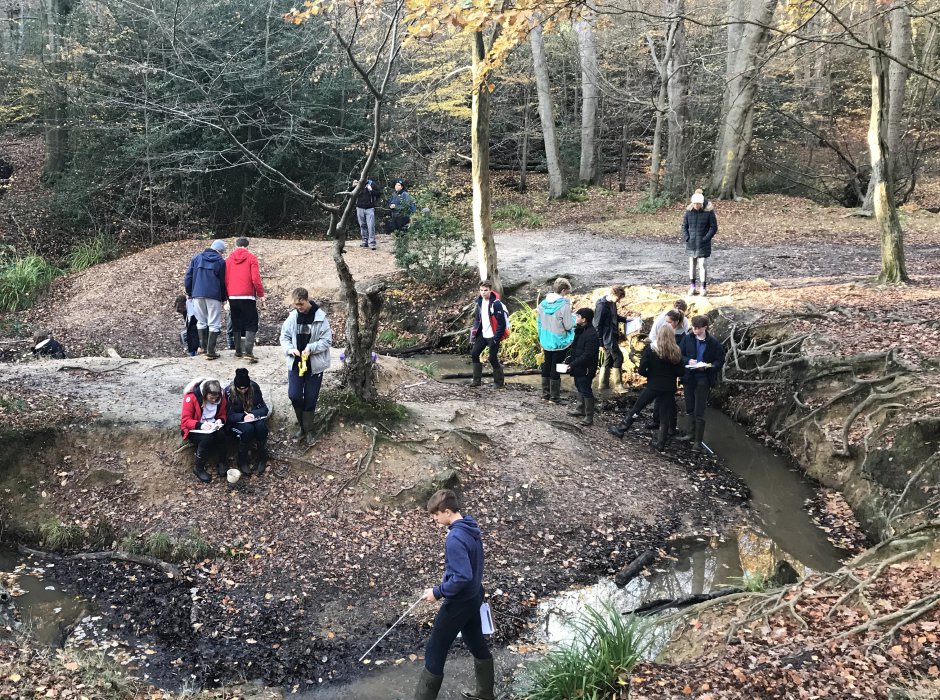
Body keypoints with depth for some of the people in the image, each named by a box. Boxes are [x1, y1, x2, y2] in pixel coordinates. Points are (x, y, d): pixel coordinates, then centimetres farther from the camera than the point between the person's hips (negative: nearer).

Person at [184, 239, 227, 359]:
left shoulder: (196, 257, 8)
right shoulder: (220, 261, -1)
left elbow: (188, 276, 8)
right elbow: (223, 282, 3)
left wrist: (189, 292, 17)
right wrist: (223, 298, 12)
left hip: (197, 295, 4)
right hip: (214, 295, -4)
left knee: (201, 321, 19)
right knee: (214, 324, 0)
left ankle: (203, 346, 17)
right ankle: (210, 351, -4)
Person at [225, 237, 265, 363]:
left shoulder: (229, 259, 9)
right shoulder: (251, 258, -2)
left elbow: (225, 279, 10)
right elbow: (255, 278, -9)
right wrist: (261, 294, -1)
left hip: (232, 297, 4)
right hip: (247, 296, -4)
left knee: (236, 325, 15)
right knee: (251, 324, -3)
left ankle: (238, 351, 16)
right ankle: (248, 351, -18)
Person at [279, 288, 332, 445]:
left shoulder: (320, 317, -12)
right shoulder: (292, 317, -3)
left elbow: (327, 340, -10)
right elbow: (284, 336, 6)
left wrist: (310, 348, -23)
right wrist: (289, 349, -13)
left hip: (314, 364, -2)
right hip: (296, 363, 2)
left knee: (310, 399, 4)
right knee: (294, 395, -4)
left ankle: (308, 430, 19)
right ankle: (302, 425, 19)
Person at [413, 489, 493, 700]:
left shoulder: (455, 538, -28)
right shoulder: (472, 528, 1)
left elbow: (462, 577, -31)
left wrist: (438, 592, -20)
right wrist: (444, 587, 15)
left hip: (459, 603, -9)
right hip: (473, 597, 9)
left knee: (435, 652, 4)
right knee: (477, 644, 23)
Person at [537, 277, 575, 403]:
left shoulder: (543, 303, -1)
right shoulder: (564, 305, -21)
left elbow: (539, 322, 8)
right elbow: (568, 326, -17)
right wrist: (572, 316, 2)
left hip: (546, 342, 6)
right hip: (560, 343, -6)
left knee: (546, 366, 17)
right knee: (556, 368, 3)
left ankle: (545, 393, 26)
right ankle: (554, 396, 10)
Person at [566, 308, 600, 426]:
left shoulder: (591, 334, -24)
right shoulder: (580, 330, 8)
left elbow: (587, 356, -26)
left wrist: (573, 364, -24)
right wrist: (570, 359, 7)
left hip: (585, 369, -10)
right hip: (578, 367, 10)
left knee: (586, 391, -3)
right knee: (579, 388, 22)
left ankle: (589, 417, 4)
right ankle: (580, 409, 38)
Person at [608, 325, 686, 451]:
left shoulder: (651, 349, -10)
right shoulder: (676, 352, -4)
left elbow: (641, 370, -11)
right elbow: (681, 372, -1)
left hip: (653, 386, -2)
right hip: (669, 388, 2)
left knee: (636, 408, 12)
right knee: (665, 417, 9)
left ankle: (620, 430, 20)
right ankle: (661, 444, 12)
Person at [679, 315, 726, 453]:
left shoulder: (713, 343, -9)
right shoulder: (688, 339, -2)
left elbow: (720, 361, -3)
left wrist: (708, 366, -21)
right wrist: (688, 361, -15)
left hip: (703, 380, -4)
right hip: (688, 378, 4)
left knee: (699, 413, -3)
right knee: (689, 410, 15)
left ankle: (698, 441, 3)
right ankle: (693, 434, 34)